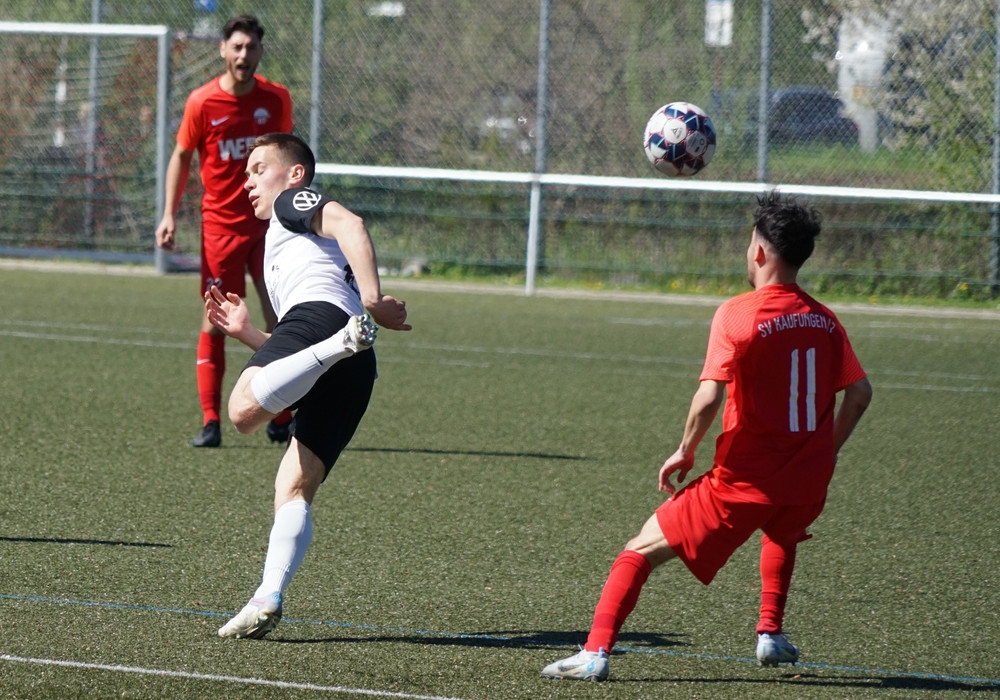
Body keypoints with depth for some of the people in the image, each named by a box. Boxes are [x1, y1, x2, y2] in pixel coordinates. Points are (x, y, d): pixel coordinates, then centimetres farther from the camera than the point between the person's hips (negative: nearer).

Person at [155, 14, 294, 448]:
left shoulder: (276, 99, 0)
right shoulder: (202, 103, -6)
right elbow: (182, 157, 4)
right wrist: (170, 214, -4)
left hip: (269, 222, 1)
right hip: (220, 224, -1)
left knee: (280, 320, -2)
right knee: (215, 321, -3)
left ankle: (282, 420, 9)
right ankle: (210, 423, -1)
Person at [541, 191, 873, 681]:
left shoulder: (737, 314, -12)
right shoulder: (824, 320, 5)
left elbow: (708, 398, -20)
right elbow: (859, 393, 7)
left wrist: (685, 452, -5)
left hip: (744, 482, -5)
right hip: (808, 485, 5)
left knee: (640, 551, 5)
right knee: (781, 533, 41)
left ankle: (595, 653, -5)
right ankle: (771, 635, 32)